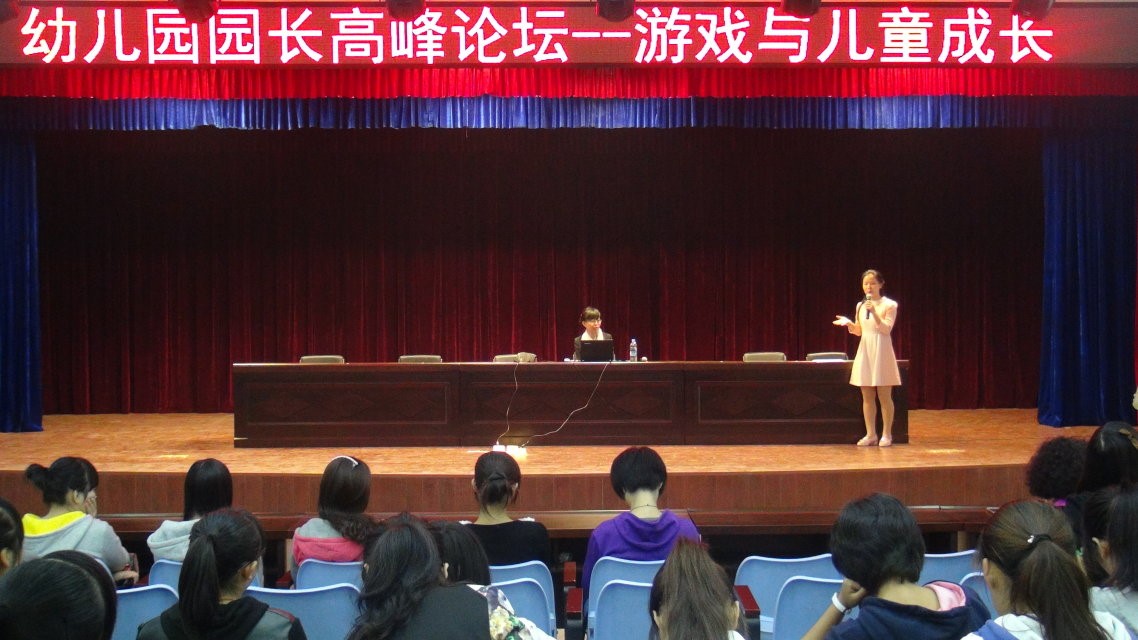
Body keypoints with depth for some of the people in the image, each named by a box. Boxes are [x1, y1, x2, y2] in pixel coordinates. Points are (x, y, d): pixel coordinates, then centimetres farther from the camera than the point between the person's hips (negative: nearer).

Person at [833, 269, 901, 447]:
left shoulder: (889, 305, -4)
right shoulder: (860, 305, 11)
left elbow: (886, 329, -14)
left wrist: (874, 312, -25)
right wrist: (848, 323, -2)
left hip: (881, 352, -5)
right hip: (865, 352, 5)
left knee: (884, 395, -3)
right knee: (867, 396, 5)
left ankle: (886, 435, 4)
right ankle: (871, 434, 10)